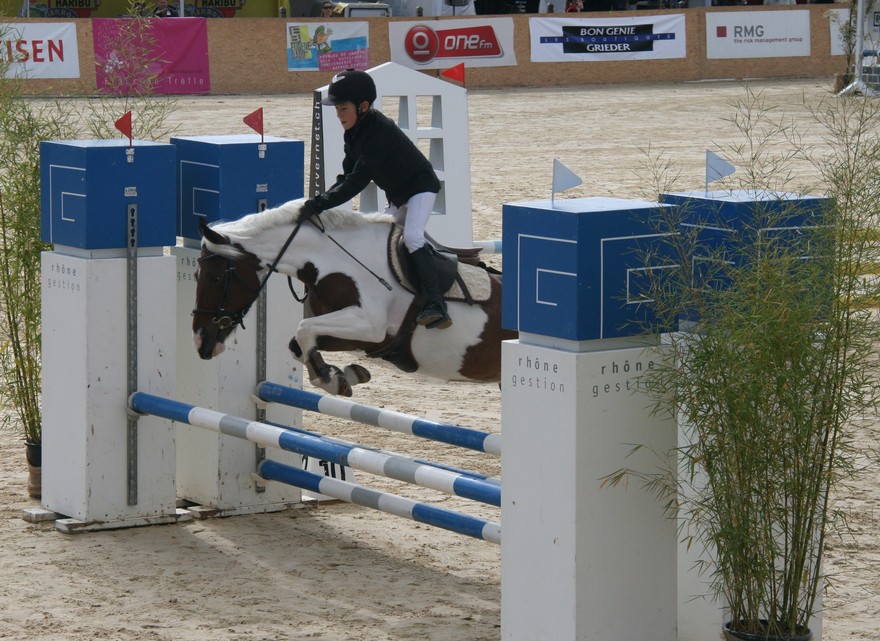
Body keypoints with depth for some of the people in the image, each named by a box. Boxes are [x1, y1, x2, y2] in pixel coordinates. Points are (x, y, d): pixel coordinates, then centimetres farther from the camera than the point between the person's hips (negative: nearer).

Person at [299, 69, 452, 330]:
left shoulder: (379, 131, -31)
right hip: (397, 196, 11)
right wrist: (321, 201, -14)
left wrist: (319, 203, -37)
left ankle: (436, 305, -36)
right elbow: (348, 176, 1)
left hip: (420, 186, -11)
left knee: (412, 237, -28)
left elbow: (357, 181, -35)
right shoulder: (353, 132, -1)